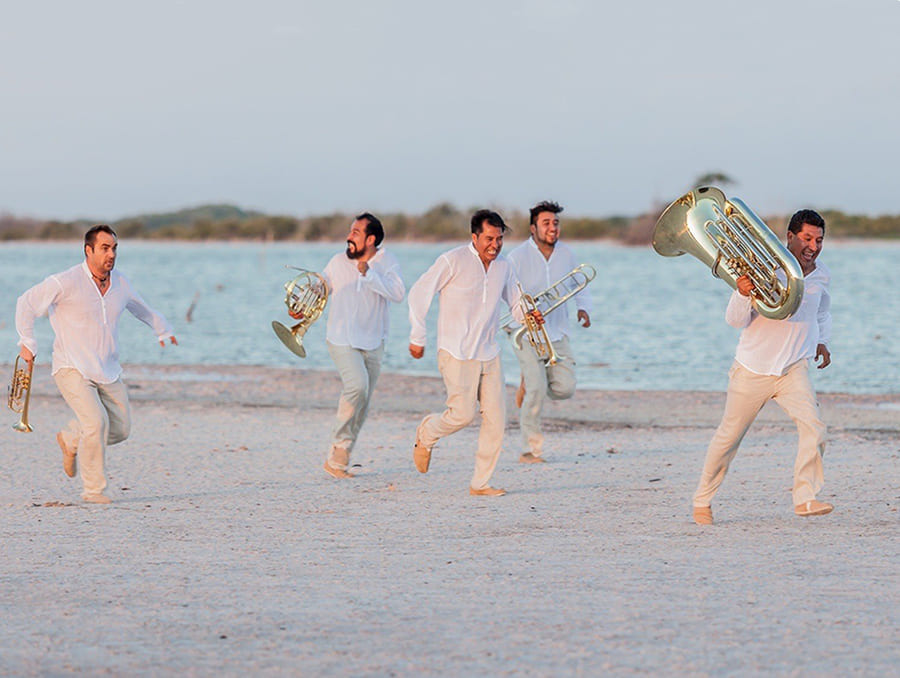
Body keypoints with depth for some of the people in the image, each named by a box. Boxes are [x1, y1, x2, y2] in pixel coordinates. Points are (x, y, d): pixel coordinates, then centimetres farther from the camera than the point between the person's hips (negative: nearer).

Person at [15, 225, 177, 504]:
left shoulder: (121, 284, 4)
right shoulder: (66, 282, -14)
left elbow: (142, 310, 26)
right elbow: (26, 303, -5)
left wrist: (163, 330, 14)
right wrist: (27, 343, -8)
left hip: (107, 371, 6)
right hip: (71, 369, -6)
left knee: (120, 429, 6)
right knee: (96, 422, -22)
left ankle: (70, 440, 33)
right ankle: (93, 489, -8)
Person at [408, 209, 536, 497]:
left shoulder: (503, 266, 7)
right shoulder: (453, 261, -10)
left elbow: (515, 302, 20)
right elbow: (419, 293, -5)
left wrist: (529, 315, -4)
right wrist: (417, 338, -5)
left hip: (489, 354, 6)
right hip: (457, 353, -6)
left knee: (496, 419, -1)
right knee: (463, 413, -15)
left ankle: (480, 483, 8)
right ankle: (426, 433, 18)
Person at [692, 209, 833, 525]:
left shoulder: (821, 275, 2)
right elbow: (735, 320, -19)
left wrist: (821, 341, 13)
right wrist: (743, 295, -38)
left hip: (794, 368, 3)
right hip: (752, 369, -3)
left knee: (814, 427, -19)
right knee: (728, 437, 7)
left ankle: (805, 497, -15)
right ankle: (702, 499, 23)